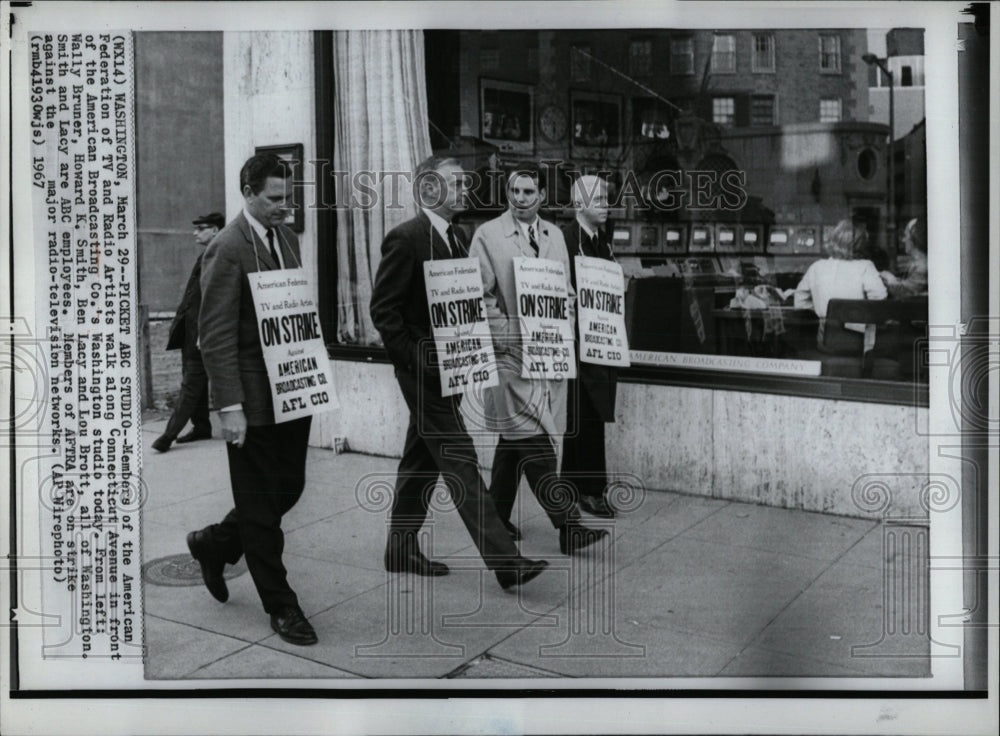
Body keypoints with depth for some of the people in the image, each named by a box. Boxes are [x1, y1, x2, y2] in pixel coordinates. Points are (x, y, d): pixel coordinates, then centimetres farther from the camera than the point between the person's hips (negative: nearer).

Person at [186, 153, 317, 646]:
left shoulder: (286, 237, 11)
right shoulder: (227, 249, -14)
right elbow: (216, 336, -17)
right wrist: (230, 407, -20)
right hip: (253, 399, -8)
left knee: (289, 486, 17)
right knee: (260, 502, 5)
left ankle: (215, 544, 40)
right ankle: (280, 606, 18)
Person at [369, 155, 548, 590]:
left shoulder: (454, 239, 14)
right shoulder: (406, 238, -13)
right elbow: (382, 309, -15)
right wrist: (417, 357, -18)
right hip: (423, 370, -9)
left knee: (423, 460, 16)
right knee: (460, 463, -8)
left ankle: (402, 549, 28)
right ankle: (504, 562, -7)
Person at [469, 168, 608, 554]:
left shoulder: (554, 235, 15)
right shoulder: (488, 235, -1)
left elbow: (565, 288, 21)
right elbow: (481, 293, -4)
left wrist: (566, 312, 3)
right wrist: (502, 332, -12)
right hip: (509, 349, -6)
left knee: (515, 438, 13)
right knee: (533, 441, -9)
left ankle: (497, 516, 25)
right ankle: (568, 526, -11)